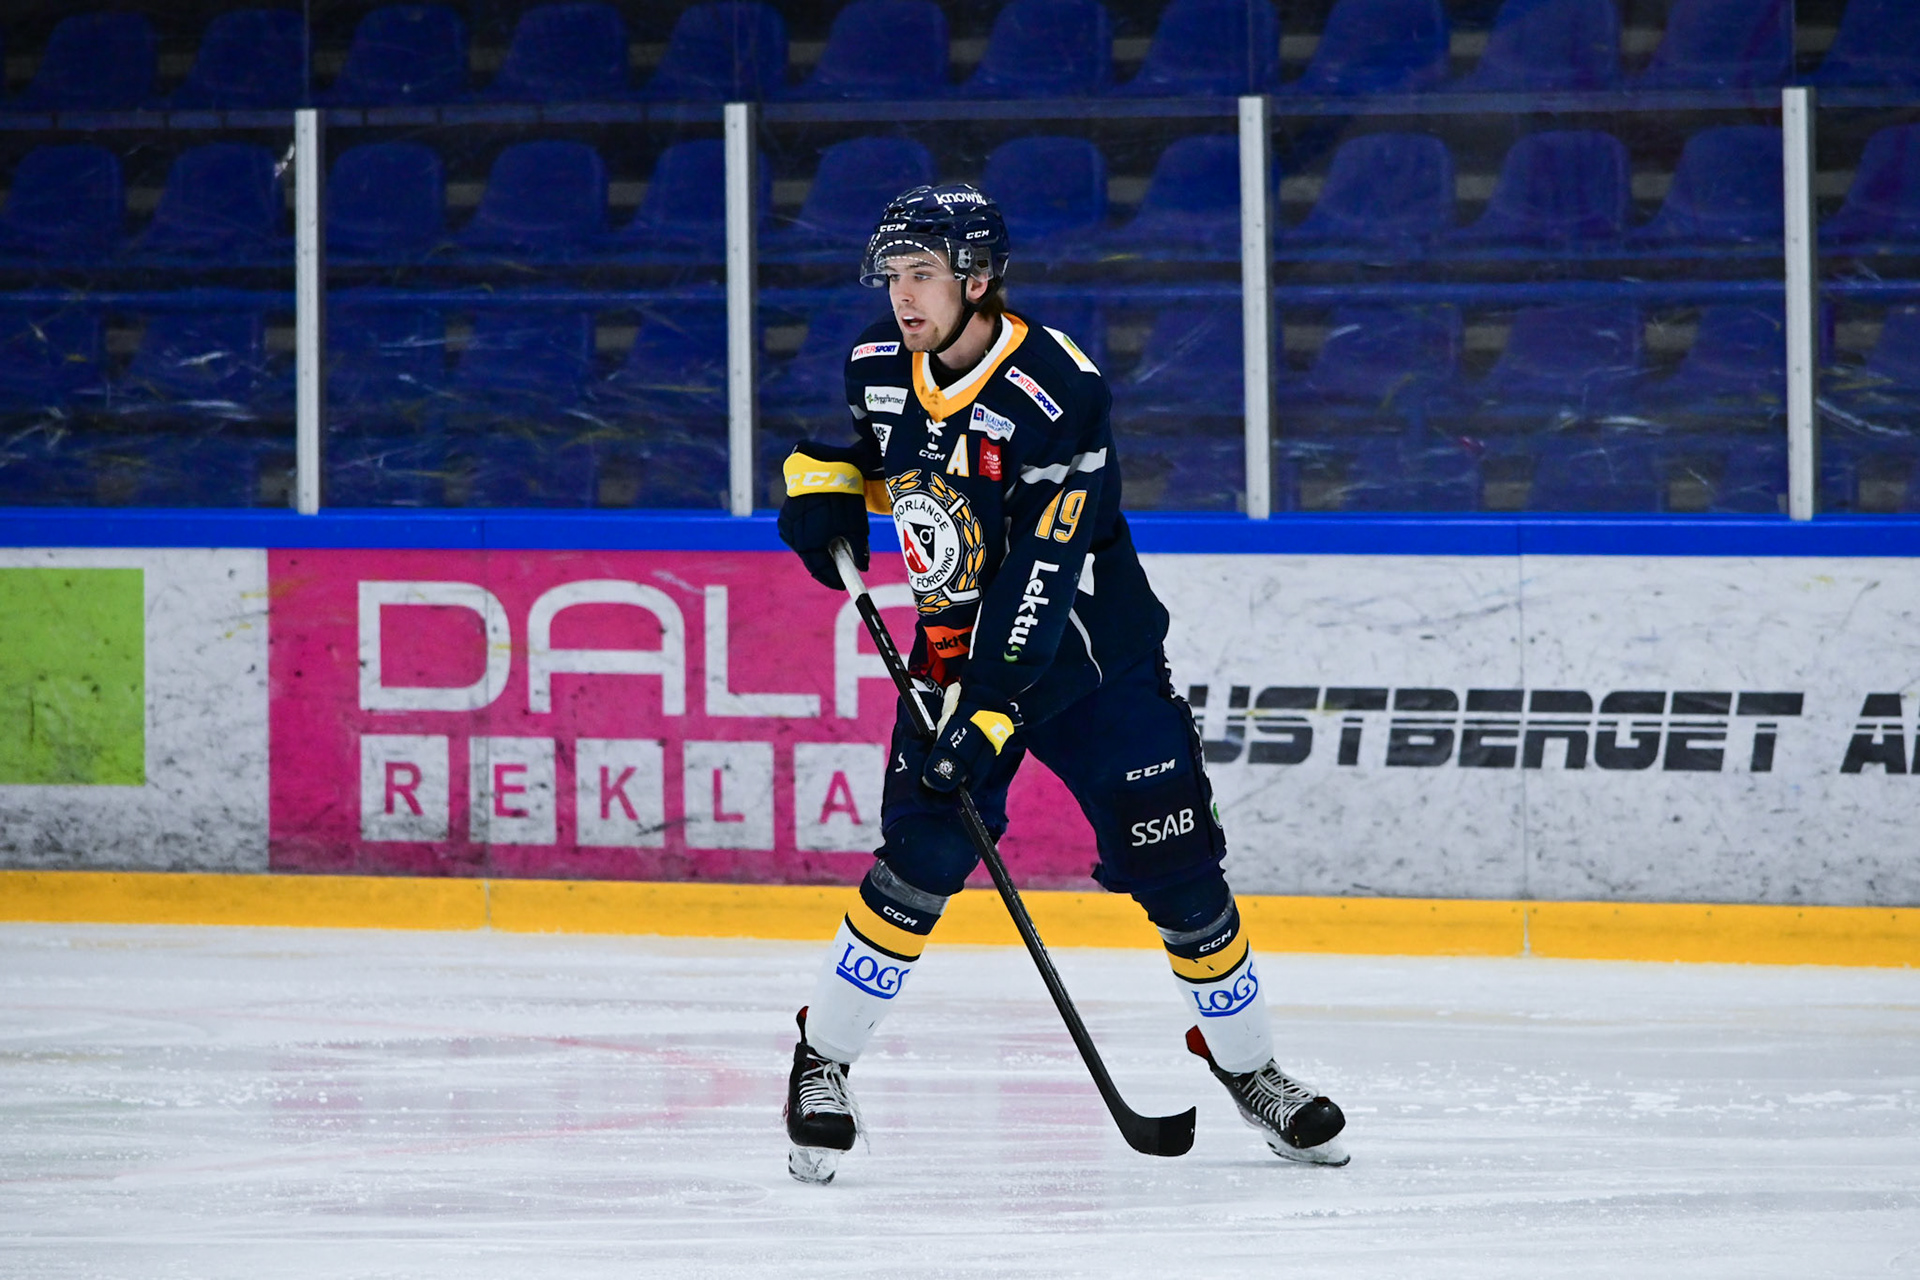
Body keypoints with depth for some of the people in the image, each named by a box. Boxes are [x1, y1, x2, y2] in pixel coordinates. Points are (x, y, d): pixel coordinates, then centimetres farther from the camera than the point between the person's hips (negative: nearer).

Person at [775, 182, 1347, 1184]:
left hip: (1093, 659, -3)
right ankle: (821, 1062, -2)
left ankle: (1247, 1068, 17)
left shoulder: (1057, 394, -24)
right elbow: (845, 438, 20)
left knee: (1178, 869, -3)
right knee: (920, 864, -15)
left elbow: (1039, 578, -28)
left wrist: (990, 712, -33)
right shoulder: (880, 367, -6)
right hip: (955, 651, 3)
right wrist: (821, 486, -3)